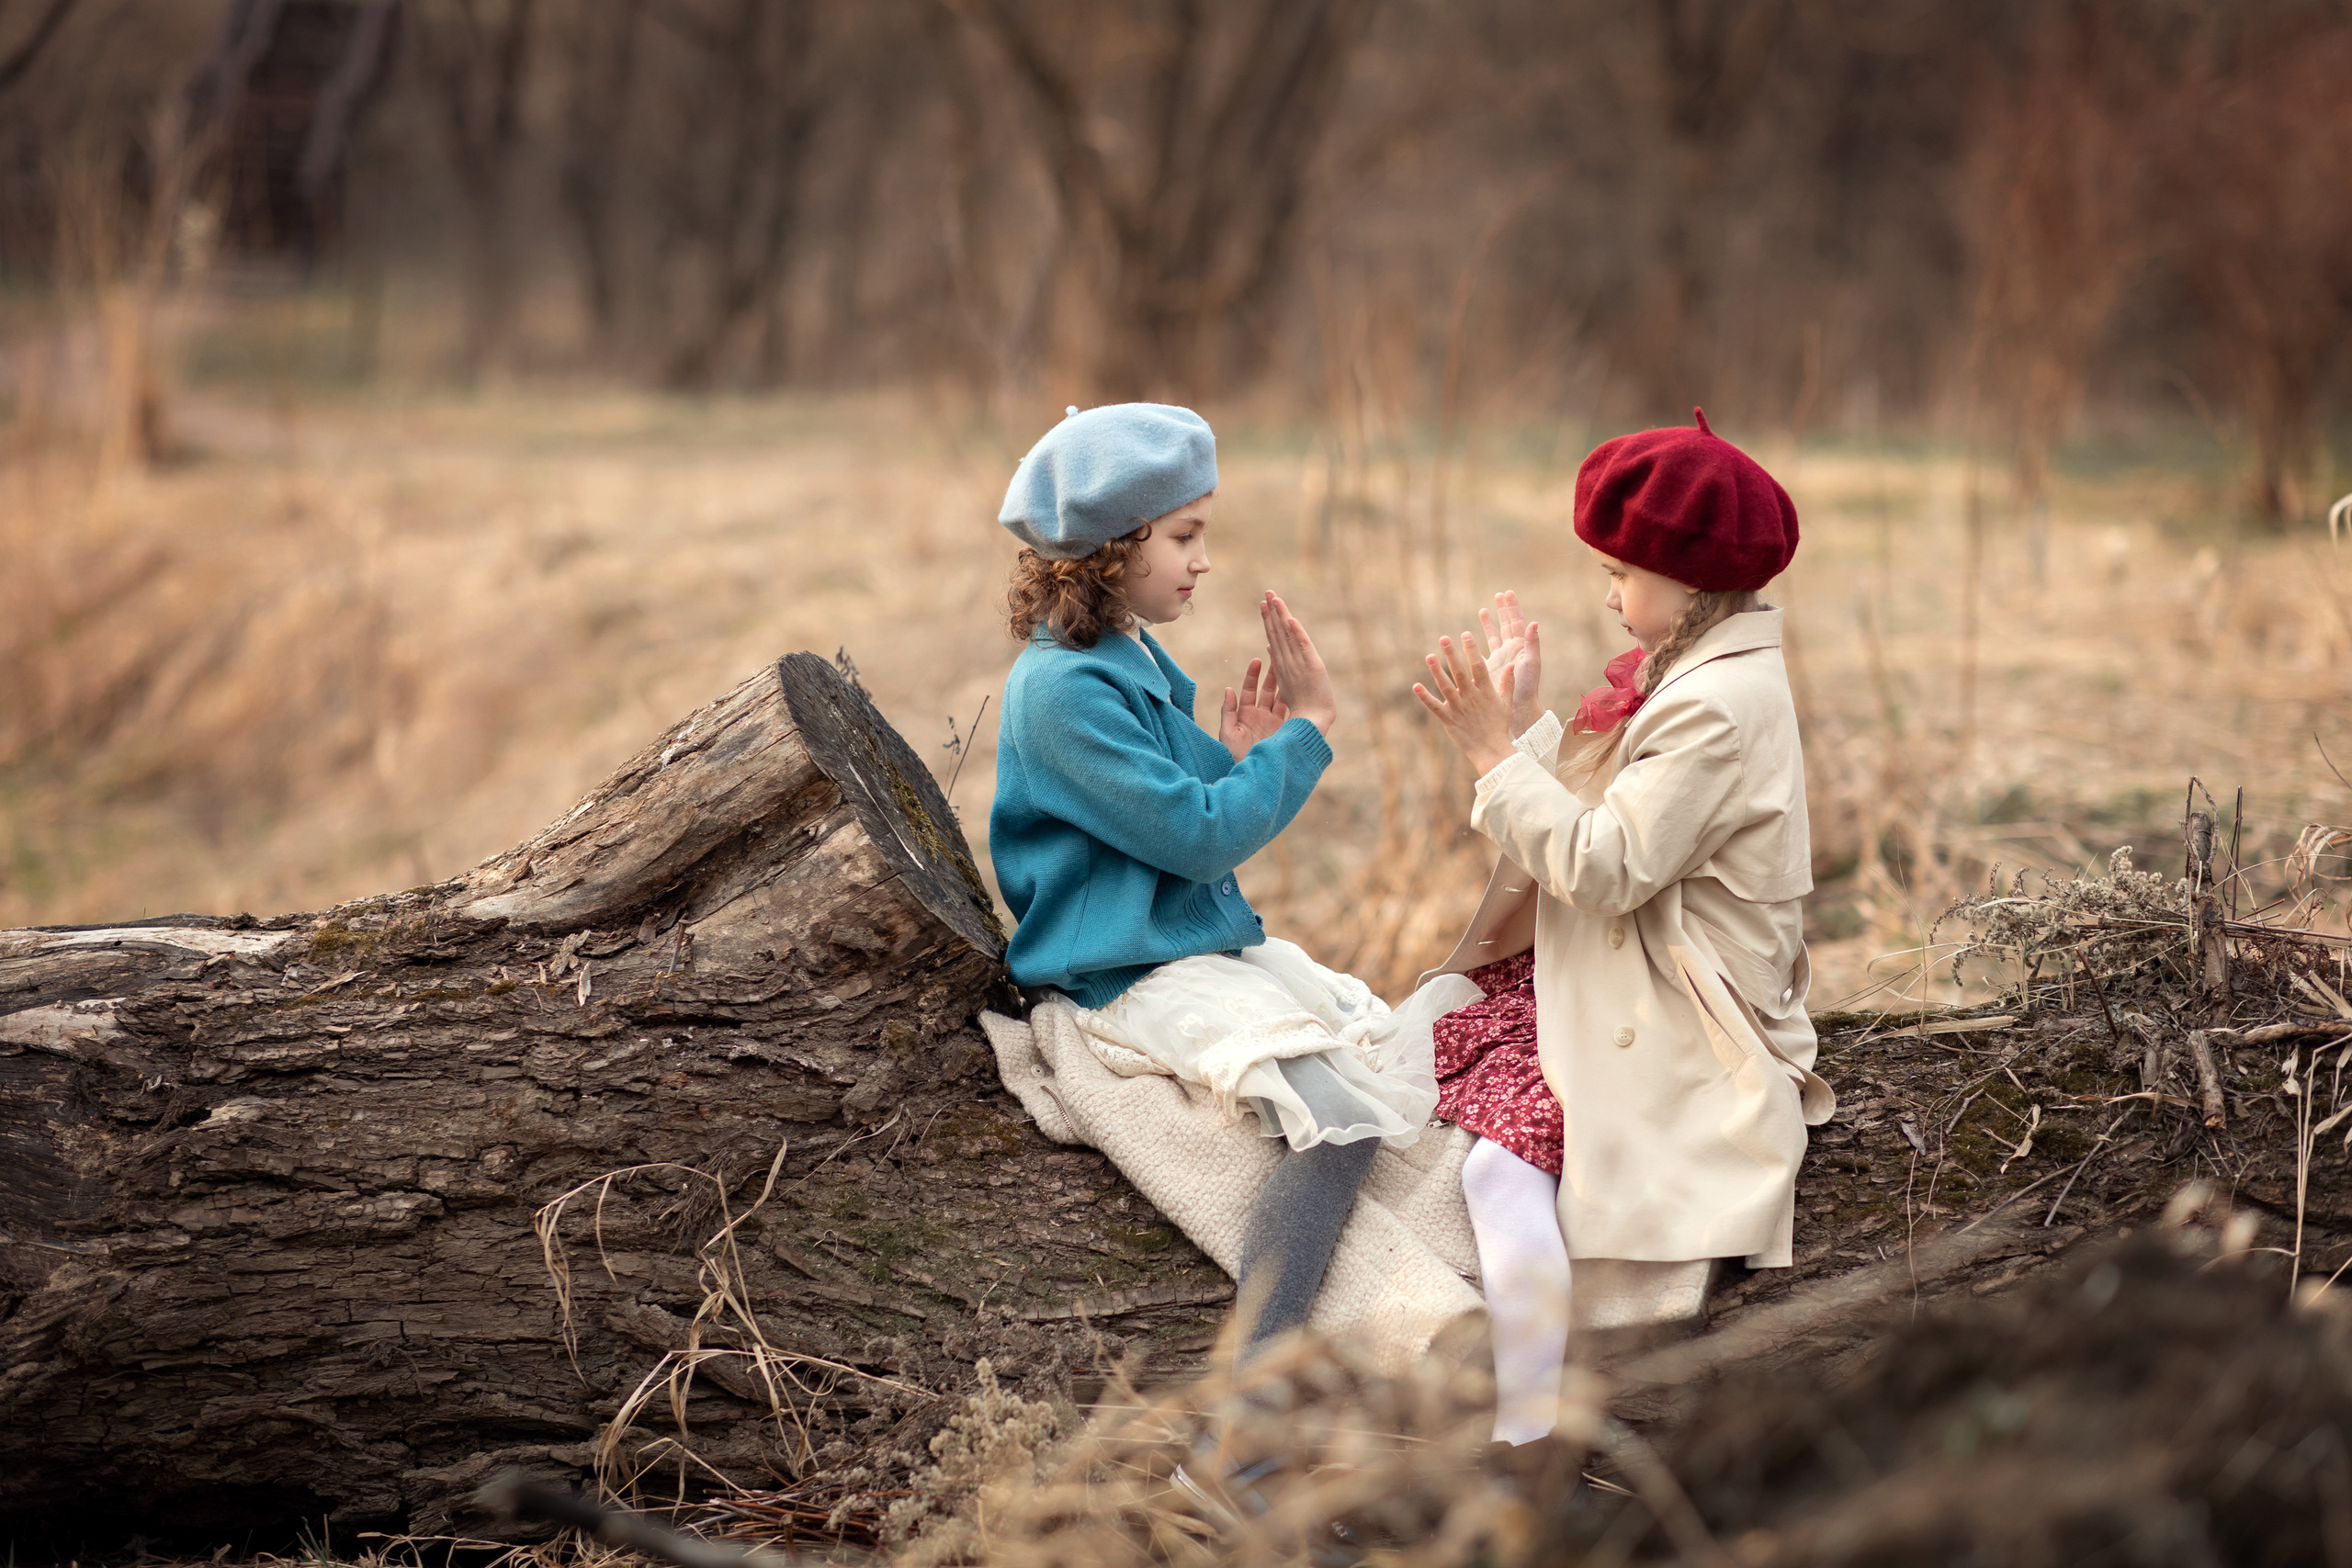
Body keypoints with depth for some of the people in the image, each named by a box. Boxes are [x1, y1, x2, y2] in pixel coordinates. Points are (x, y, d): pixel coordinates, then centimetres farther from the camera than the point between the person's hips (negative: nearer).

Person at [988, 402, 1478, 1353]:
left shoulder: (1140, 663, 14)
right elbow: (1195, 838, -20)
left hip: (1214, 942, 10)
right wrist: (1306, 732, -9)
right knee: (1338, 1116, -27)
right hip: (1129, 977, -10)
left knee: (1408, 1061, 0)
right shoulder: (1060, 689, -18)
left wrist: (1237, 764, 3)